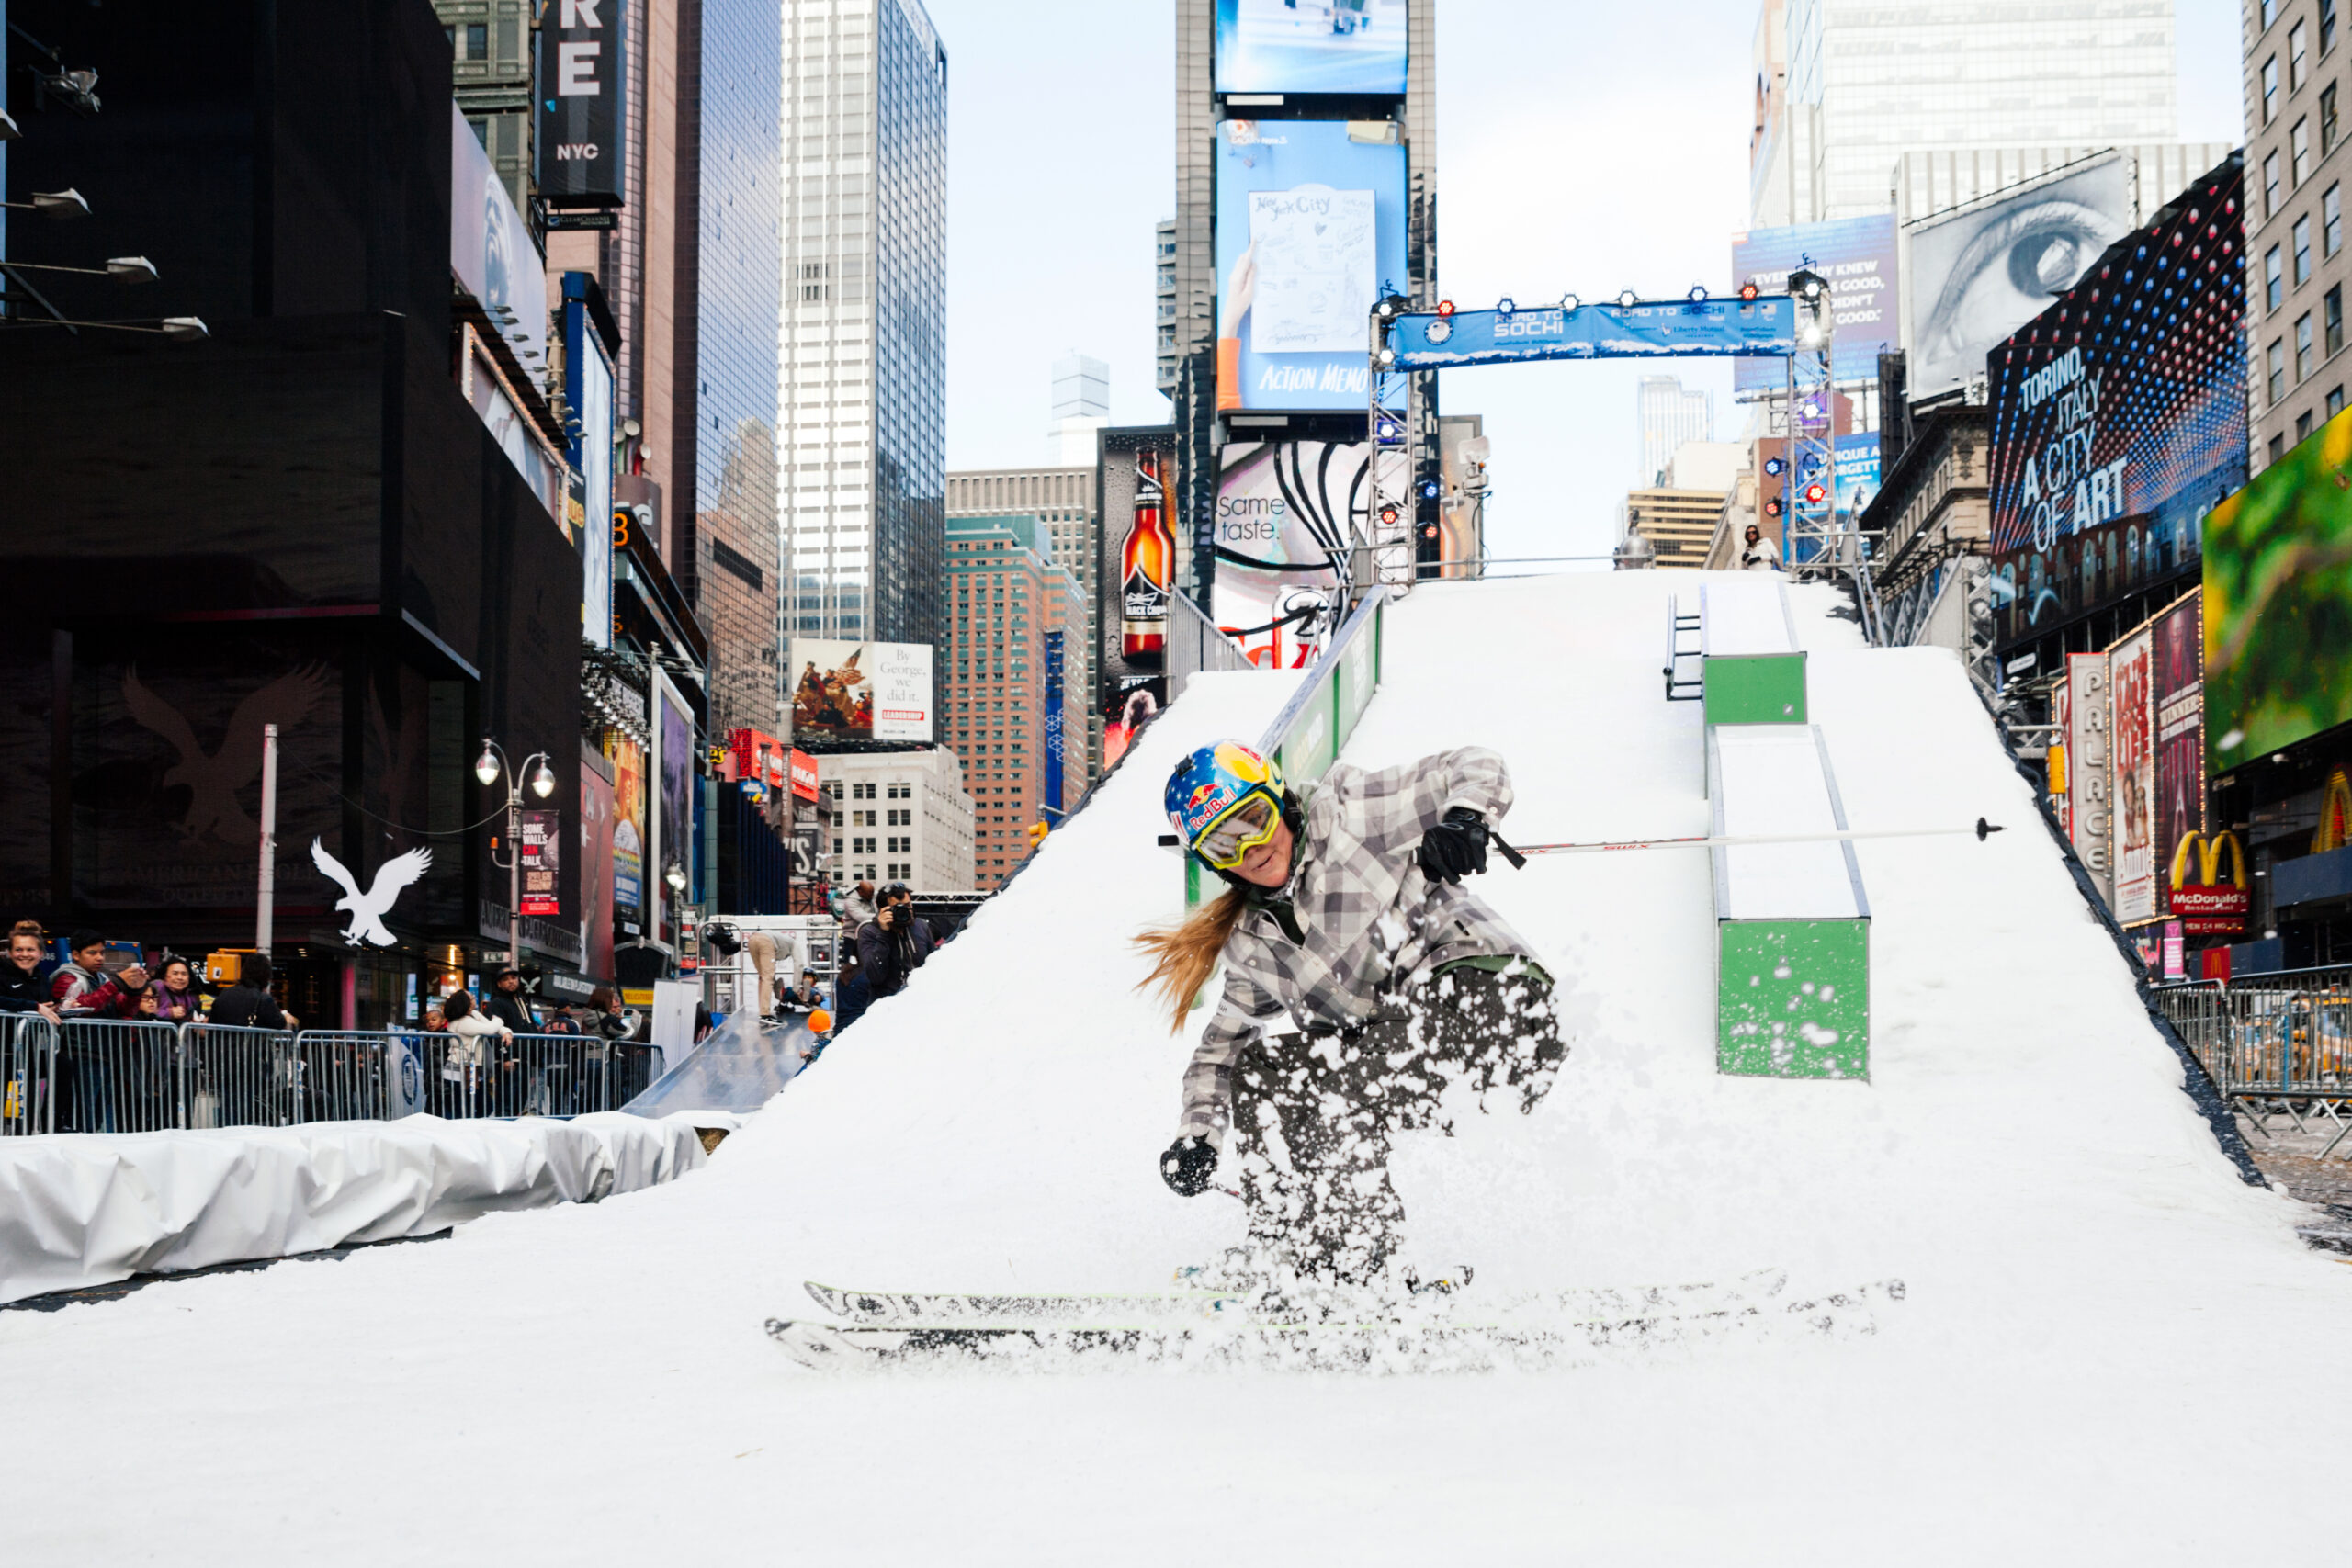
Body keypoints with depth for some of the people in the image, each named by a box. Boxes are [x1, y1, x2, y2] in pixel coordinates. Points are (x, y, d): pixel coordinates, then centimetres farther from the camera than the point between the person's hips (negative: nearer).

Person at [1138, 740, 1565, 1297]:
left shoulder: (1345, 816, -2)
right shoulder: (1254, 946, 15)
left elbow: (1475, 768, -1)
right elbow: (1222, 1047, 22)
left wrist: (1463, 821, -23)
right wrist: (1197, 1136, 6)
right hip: (1404, 1057, 8)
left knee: (1334, 1093, -23)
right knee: (1259, 1067, 3)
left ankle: (1364, 1266, -19)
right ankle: (1282, 1251, 3)